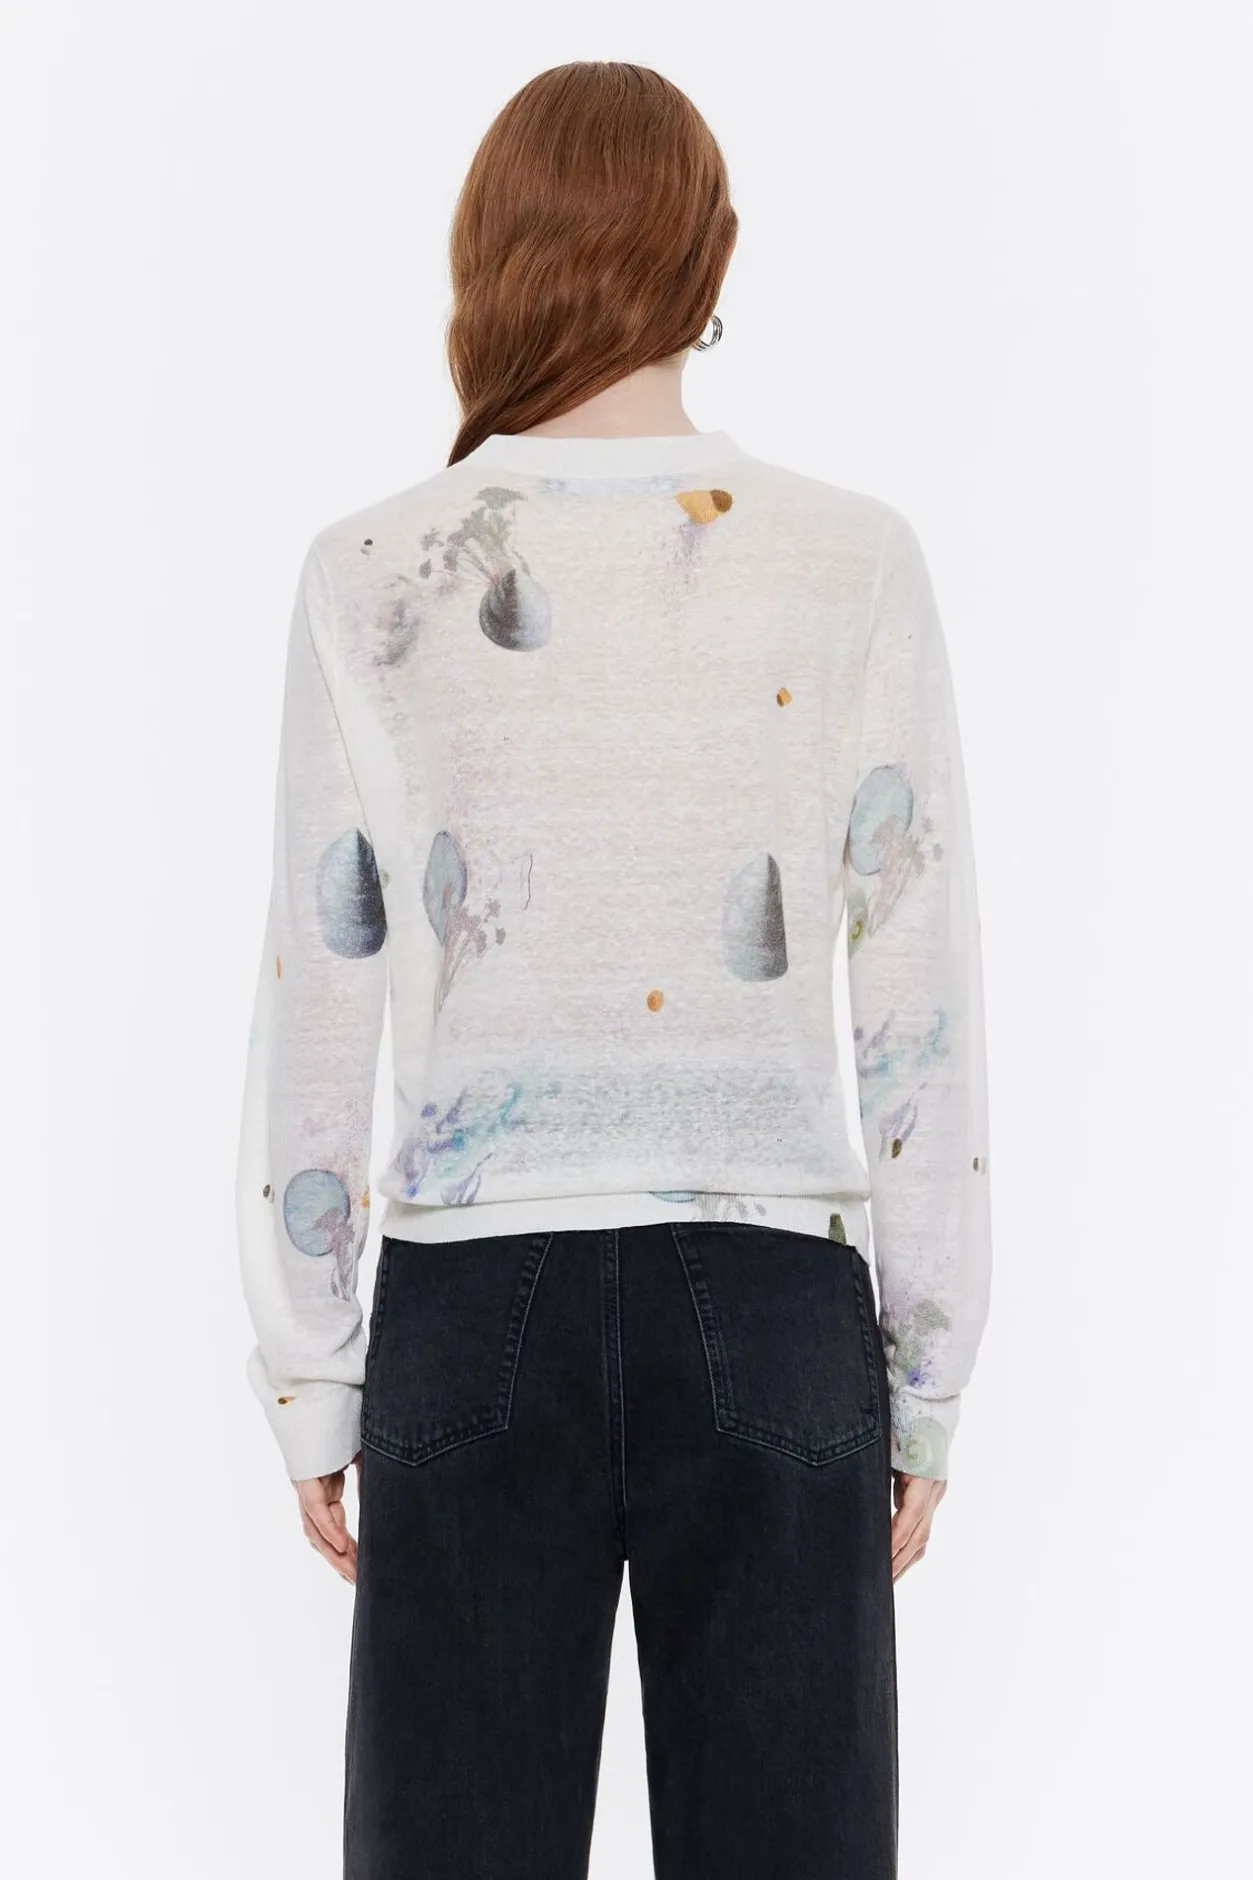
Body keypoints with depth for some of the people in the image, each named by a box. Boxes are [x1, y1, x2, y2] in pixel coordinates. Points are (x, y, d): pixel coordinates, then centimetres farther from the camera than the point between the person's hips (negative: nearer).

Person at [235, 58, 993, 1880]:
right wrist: (929, 1379, 7)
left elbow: (318, 1012, 0)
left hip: (475, 1302, 0)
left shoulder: (370, 578, -2)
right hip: (769, 1299, 0)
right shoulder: (855, 562, -3)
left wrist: (310, 1383, 9)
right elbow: (923, 1011, -2)